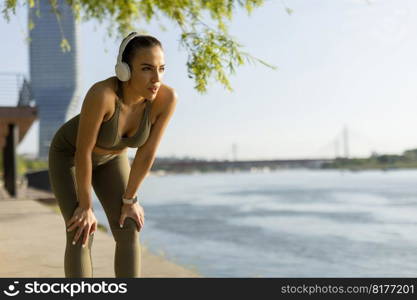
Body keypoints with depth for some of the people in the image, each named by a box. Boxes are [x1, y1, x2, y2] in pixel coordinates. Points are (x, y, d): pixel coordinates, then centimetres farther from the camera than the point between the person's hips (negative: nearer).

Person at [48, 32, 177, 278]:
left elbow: (147, 152, -20)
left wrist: (129, 199, -10)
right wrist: (86, 206, -23)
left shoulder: (167, 98, -30)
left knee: (129, 232, -7)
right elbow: (83, 151, -33)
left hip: (110, 158, 4)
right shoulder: (102, 93, -43)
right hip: (69, 155, -4)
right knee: (81, 235, -14)